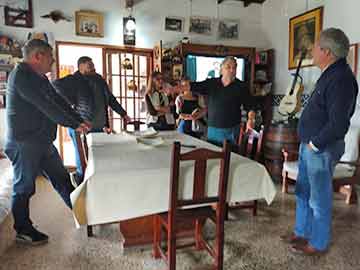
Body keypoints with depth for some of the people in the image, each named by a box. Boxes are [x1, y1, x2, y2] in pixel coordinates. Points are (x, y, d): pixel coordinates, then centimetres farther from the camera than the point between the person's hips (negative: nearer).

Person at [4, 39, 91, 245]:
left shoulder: (40, 78, 14)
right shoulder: (21, 75, -16)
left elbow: (59, 101, 11)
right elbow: (46, 106, -24)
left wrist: (80, 121, 2)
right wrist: (75, 125, -21)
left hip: (43, 142, 9)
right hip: (24, 143, -9)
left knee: (62, 178, 15)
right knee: (24, 187, 6)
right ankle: (23, 231, 23)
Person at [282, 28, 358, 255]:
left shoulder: (341, 79, -20)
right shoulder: (330, 74, 12)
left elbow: (338, 123, -26)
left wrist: (315, 144, -15)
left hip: (322, 149, -10)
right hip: (309, 144, 10)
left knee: (318, 198, 6)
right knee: (303, 192, 19)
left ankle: (318, 243, 25)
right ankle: (301, 232, 36)